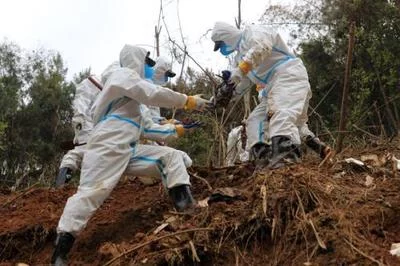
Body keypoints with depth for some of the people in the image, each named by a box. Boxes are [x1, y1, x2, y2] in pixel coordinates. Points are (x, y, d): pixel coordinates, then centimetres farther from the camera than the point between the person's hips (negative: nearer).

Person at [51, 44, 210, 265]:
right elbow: (154, 94, -14)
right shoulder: (123, 74, 1)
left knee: (171, 157, 3)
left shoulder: (130, 82, 29)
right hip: (107, 147, -10)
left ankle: (186, 207, -12)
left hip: (128, 149, 10)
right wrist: (187, 101, -8)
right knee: (91, 192, -17)